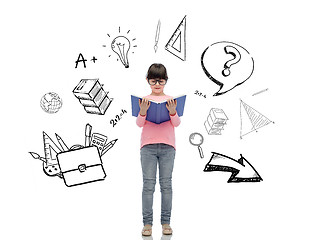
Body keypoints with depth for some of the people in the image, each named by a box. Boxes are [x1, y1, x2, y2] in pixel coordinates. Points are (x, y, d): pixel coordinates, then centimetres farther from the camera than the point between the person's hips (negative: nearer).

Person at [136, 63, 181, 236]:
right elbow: (139, 123, -1)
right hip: (148, 146, -1)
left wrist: (172, 111, -17)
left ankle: (166, 222, 12)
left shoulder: (171, 100, 8)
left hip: (167, 146, 1)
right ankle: (147, 223, 6)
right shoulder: (145, 100, 6)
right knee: (148, 184, 0)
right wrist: (143, 111, -20)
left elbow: (176, 123, 1)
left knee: (166, 184, 4)